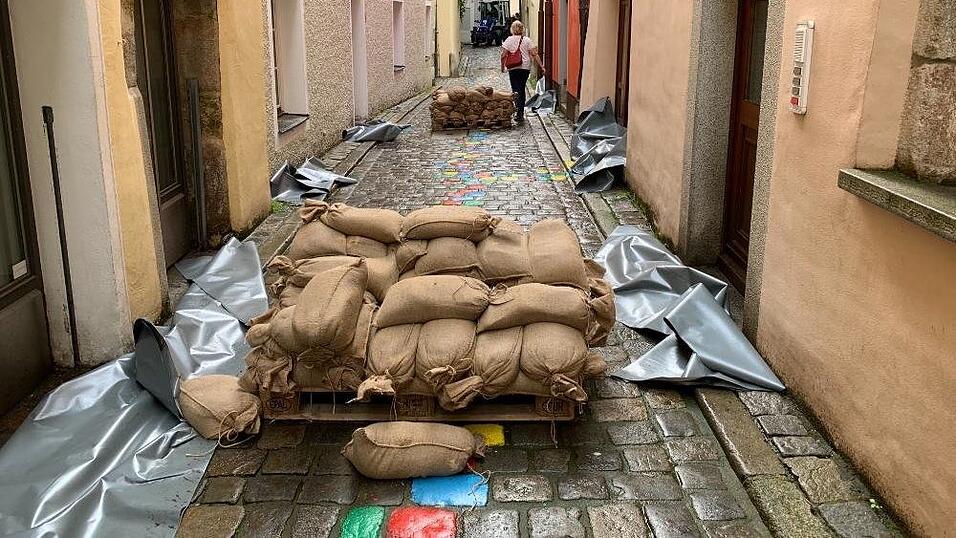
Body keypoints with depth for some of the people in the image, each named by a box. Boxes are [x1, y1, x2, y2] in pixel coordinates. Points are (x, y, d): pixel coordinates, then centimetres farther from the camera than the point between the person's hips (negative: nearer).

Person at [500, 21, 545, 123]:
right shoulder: (527, 40, 1)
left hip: (513, 68, -2)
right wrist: (541, 66, -1)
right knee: (522, 89, 14)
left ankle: (517, 108, -28)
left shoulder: (509, 40, -2)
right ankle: (521, 113, 18)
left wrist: (503, 66, 11)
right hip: (525, 68, 2)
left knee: (516, 89, -3)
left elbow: (503, 55, -4)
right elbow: (534, 54, -4)